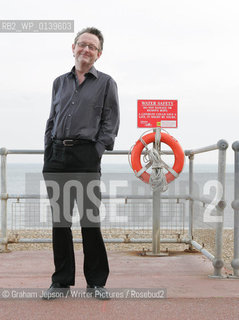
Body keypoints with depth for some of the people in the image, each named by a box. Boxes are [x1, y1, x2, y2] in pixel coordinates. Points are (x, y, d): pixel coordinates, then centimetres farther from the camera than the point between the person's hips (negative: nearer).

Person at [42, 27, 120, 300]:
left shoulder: (106, 83, 8)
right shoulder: (60, 82, 17)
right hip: (57, 155, 4)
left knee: (90, 219, -2)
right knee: (59, 218, 5)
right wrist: (48, 154, 8)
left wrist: (97, 151, -8)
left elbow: (111, 123, 3)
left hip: (86, 156, -3)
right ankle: (61, 280, 14)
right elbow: (51, 121, 18)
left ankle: (96, 281, 10)